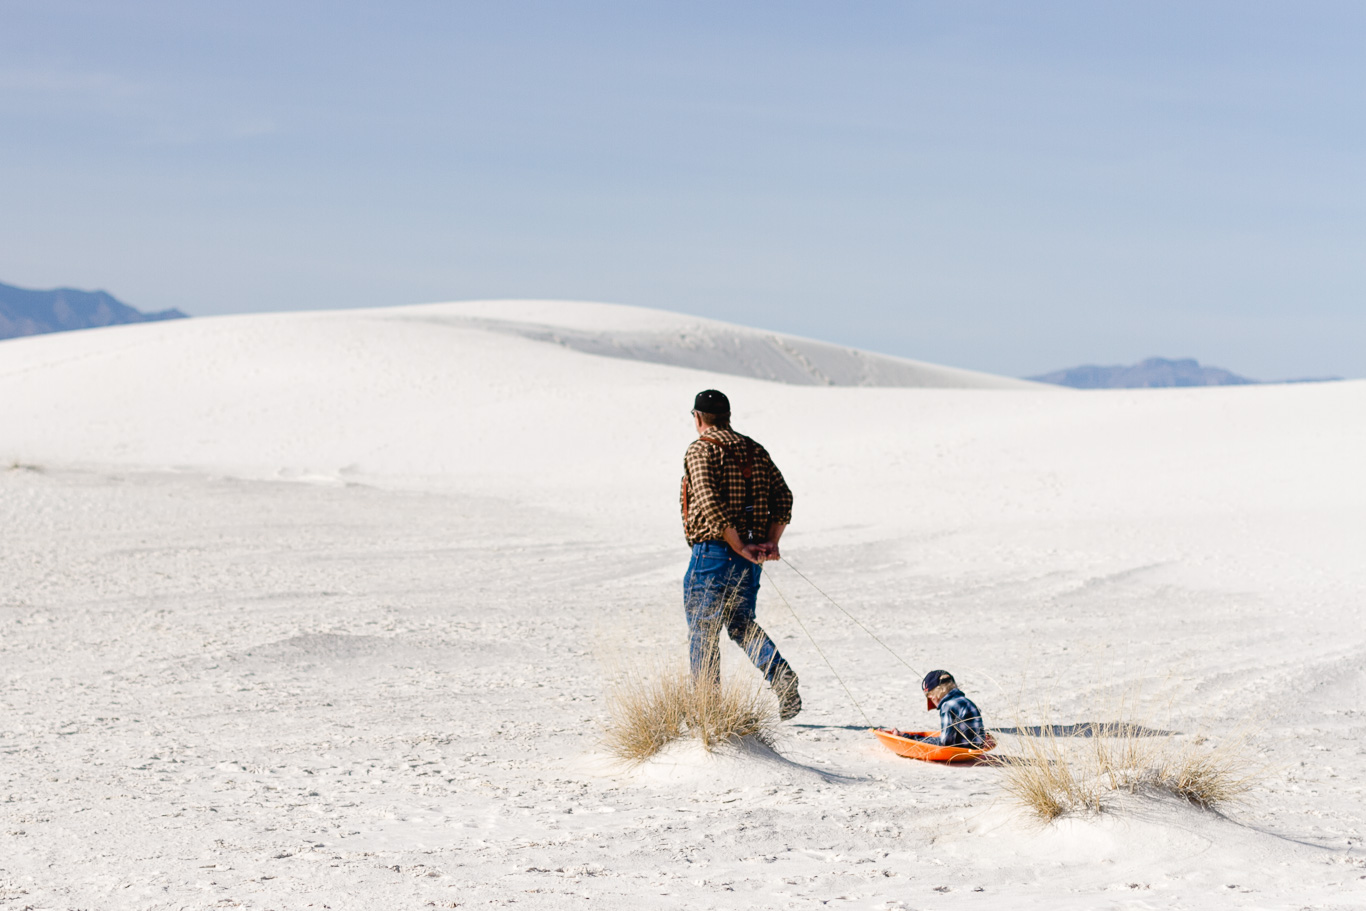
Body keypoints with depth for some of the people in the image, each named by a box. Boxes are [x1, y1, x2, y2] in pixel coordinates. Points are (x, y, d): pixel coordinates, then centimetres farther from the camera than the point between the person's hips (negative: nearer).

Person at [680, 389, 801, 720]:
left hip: (714, 551, -6)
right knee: (741, 622, 16)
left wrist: (740, 548, -17)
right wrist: (771, 541, -1)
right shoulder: (754, 450, 13)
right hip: (751, 558, 6)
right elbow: (783, 496, 6)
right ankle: (780, 674, -7)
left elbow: (711, 504, -20)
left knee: (702, 629, 3)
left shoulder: (701, 450, -8)